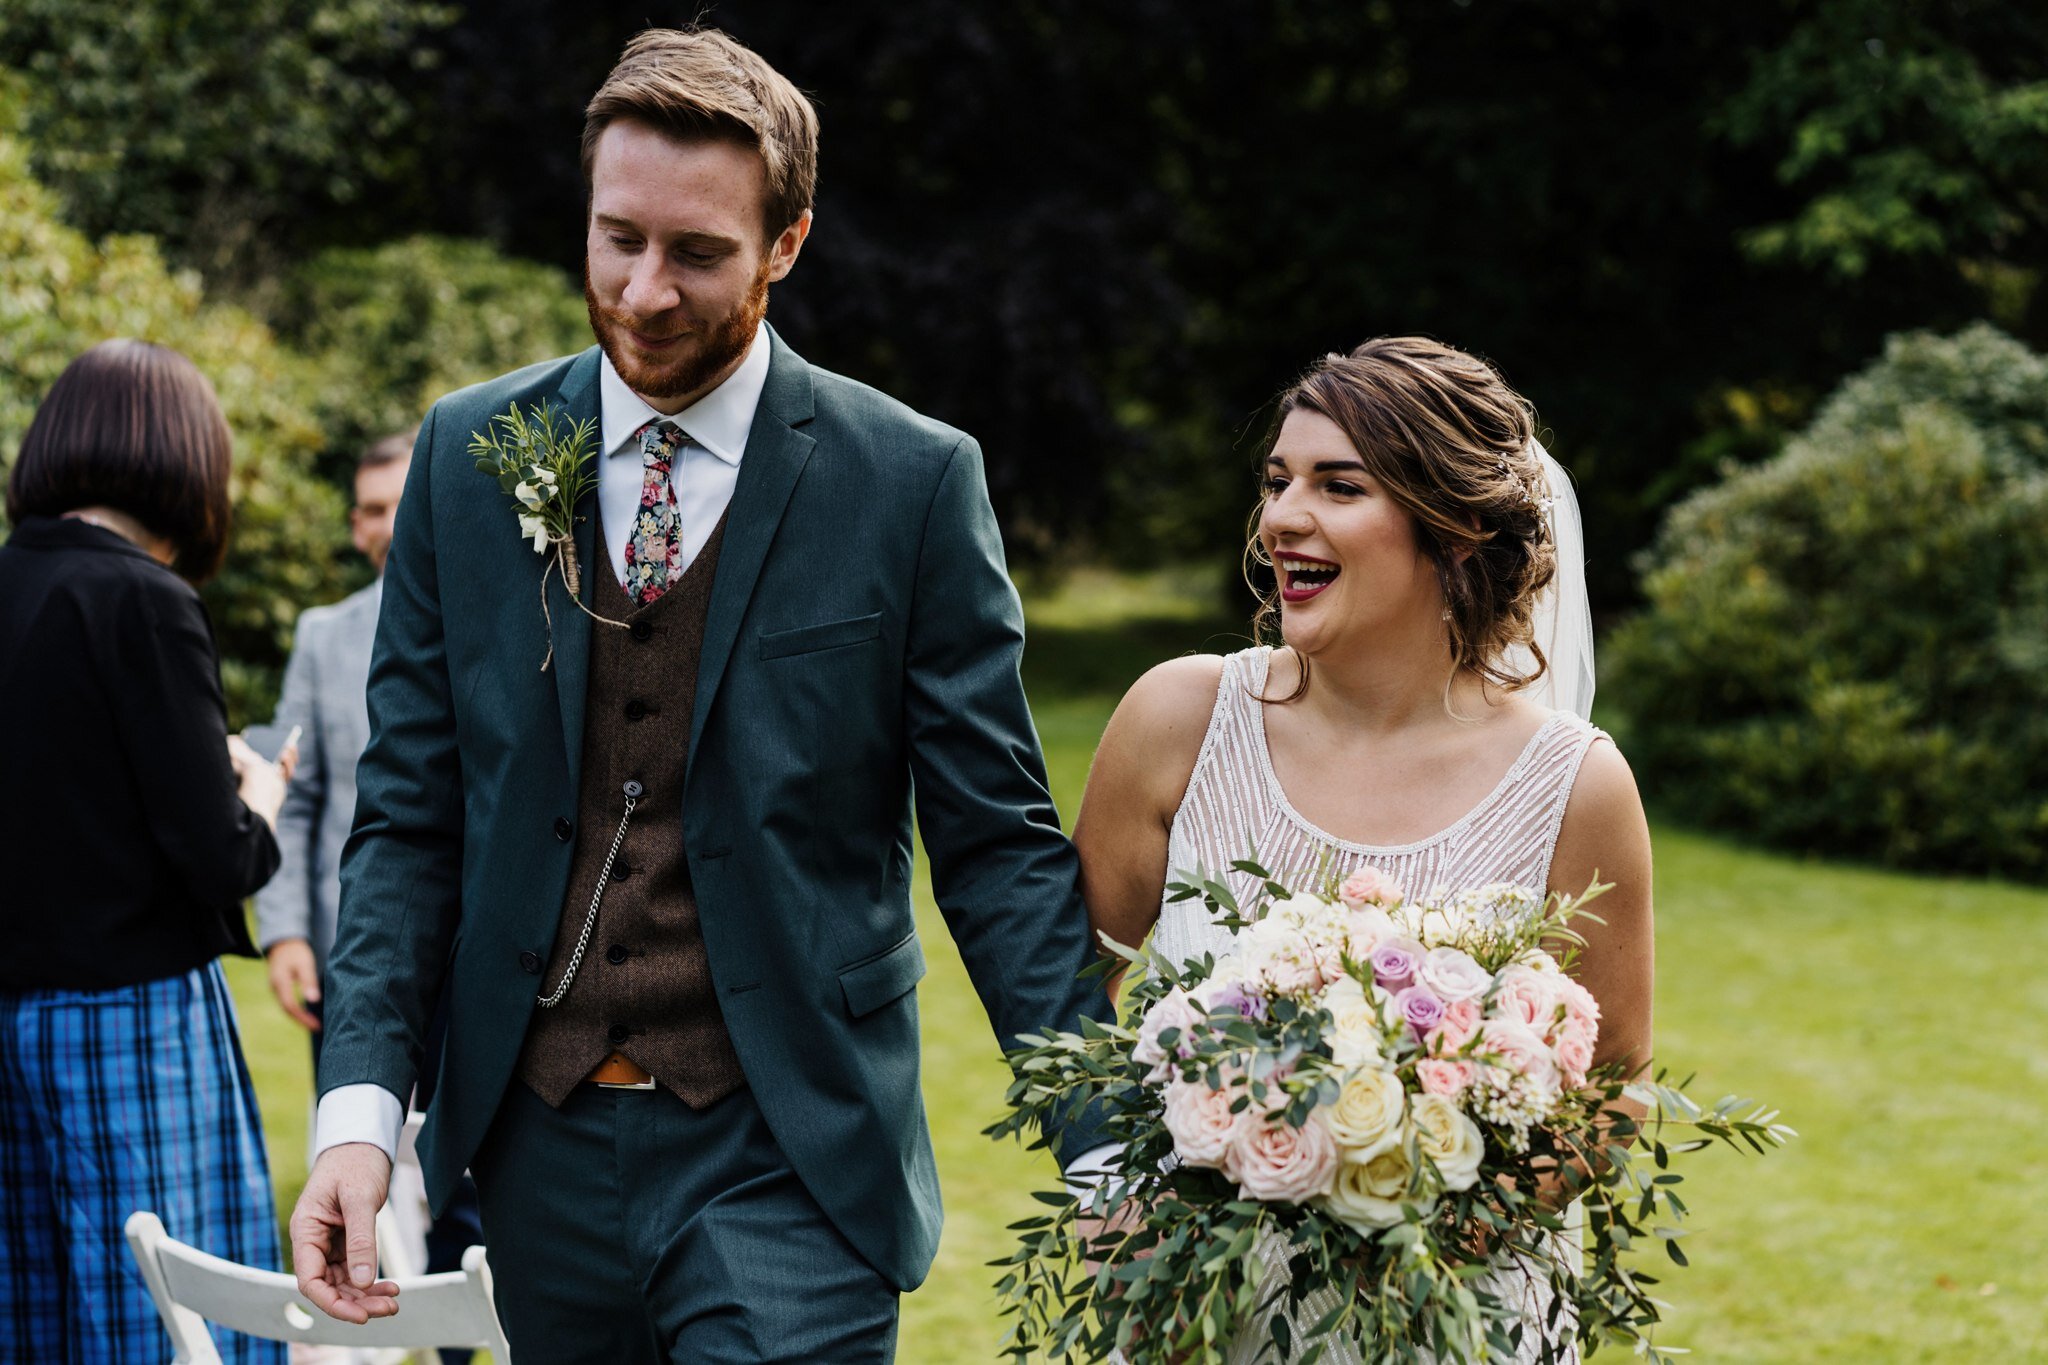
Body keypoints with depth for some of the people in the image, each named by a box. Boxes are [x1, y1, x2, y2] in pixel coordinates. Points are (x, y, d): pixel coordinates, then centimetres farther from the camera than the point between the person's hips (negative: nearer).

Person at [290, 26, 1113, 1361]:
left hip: (786, 1160, -3)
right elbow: (409, 814, 5)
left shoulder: (915, 481, -5)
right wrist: (360, 1104, -6)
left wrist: (1105, 1154, -9)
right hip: (540, 1150, 3)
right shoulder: (470, 453, 4)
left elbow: (997, 842, -3)